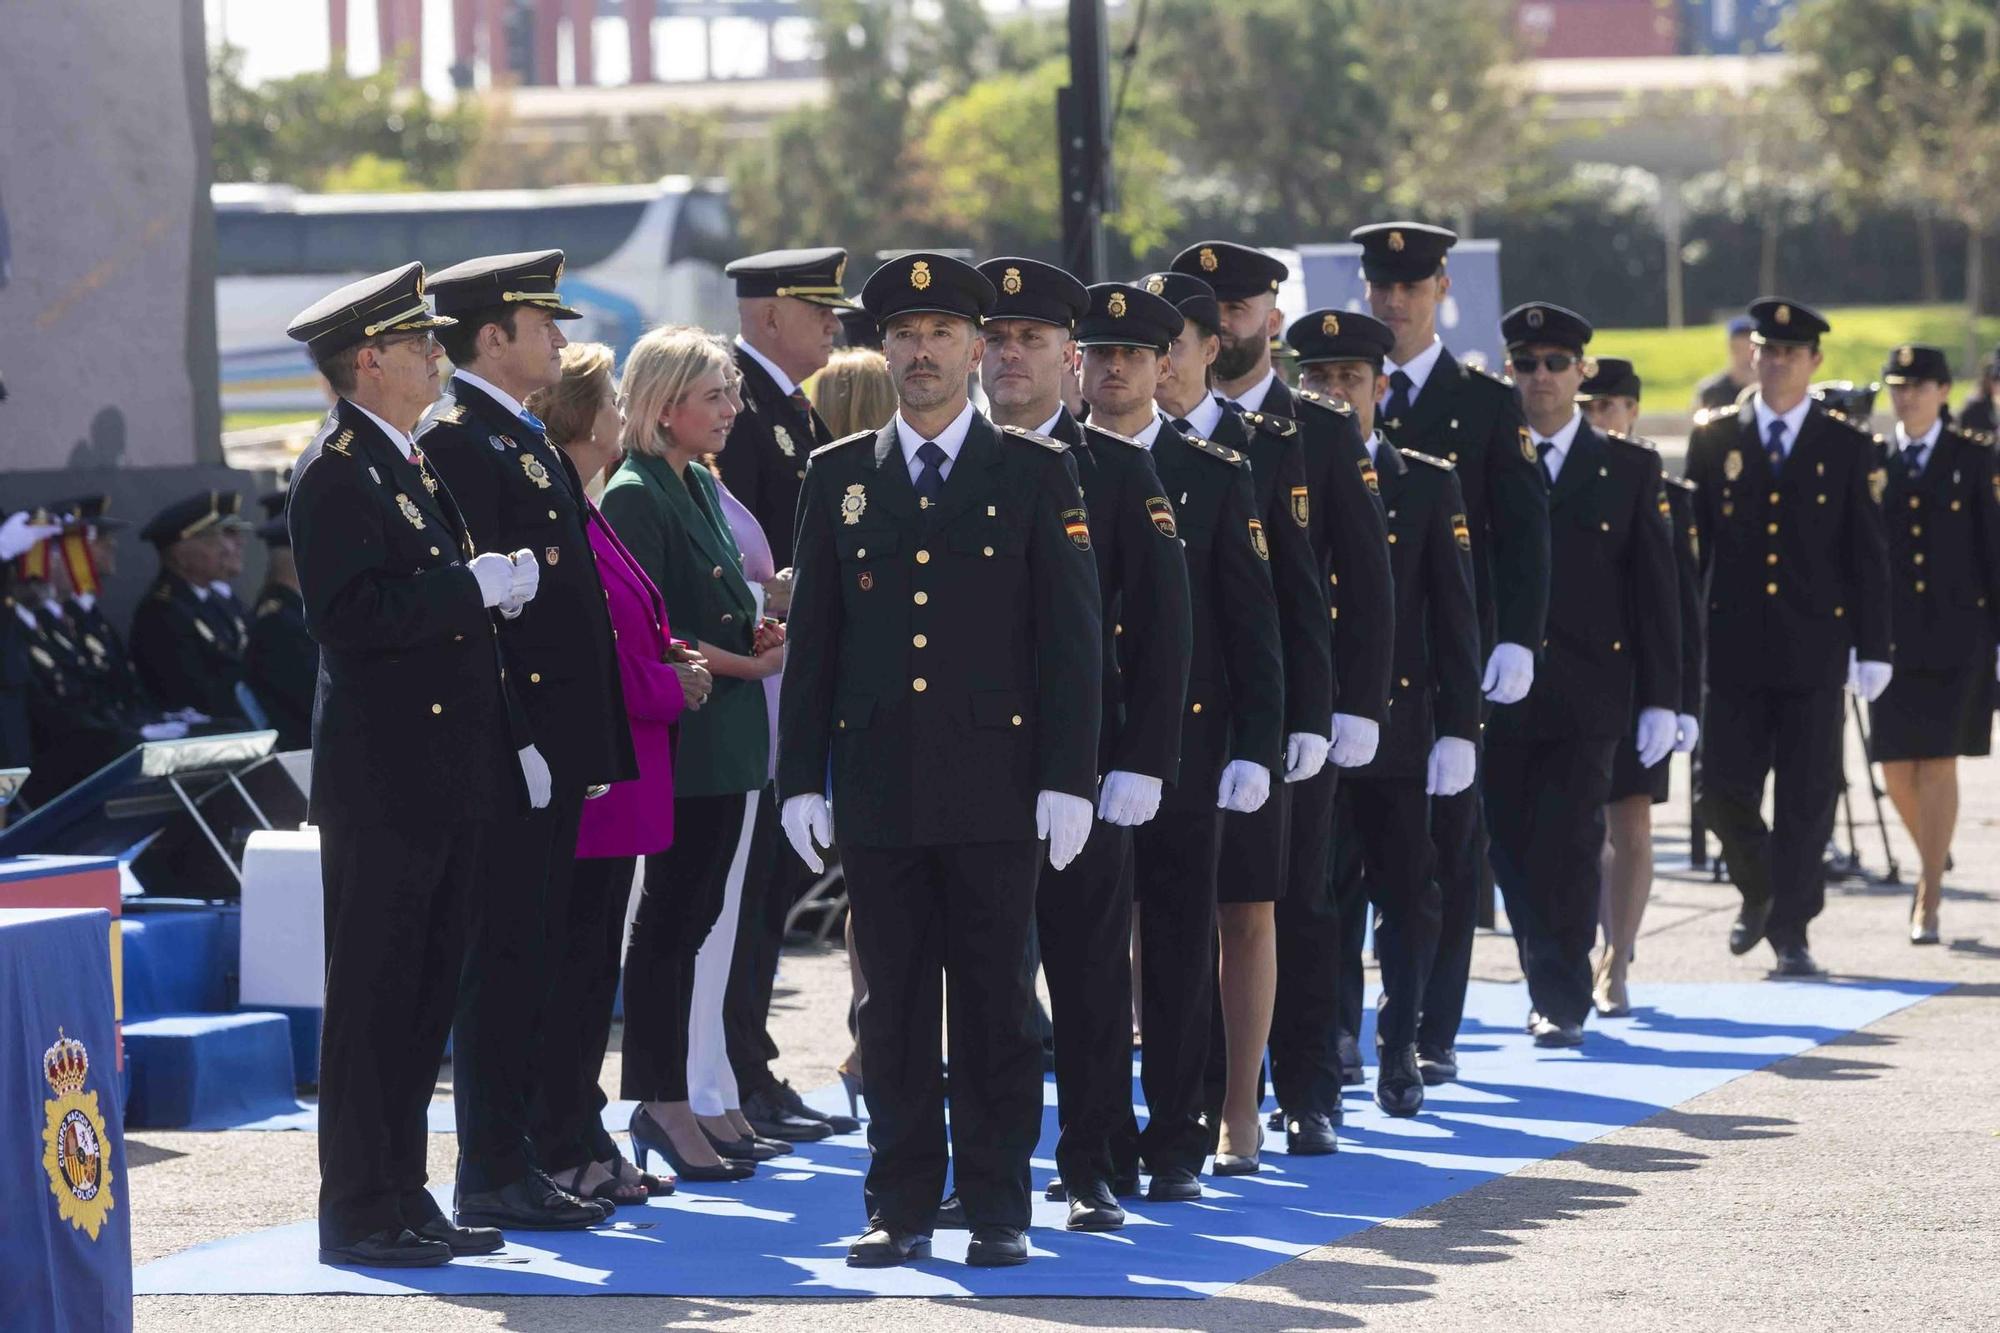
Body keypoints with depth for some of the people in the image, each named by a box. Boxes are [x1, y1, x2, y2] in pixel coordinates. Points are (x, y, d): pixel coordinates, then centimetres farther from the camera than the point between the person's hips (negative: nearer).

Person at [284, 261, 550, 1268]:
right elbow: (347, 613, -22)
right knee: (372, 1000, -5)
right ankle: (359, 1213, -1)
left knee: (425, 996, 12)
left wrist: (511, 740, 16)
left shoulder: (414, 465, 18)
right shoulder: (336, 470, -11)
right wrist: (476, 583, -18)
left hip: (447, 781, 9)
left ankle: (402, 1198, 17)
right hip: (382, 779, -9)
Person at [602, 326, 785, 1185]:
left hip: (725, 742, 9)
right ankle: (664, 1104, 0)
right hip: (680, 736, -9)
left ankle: (693, 1097, 16)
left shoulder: (699, 486, 15)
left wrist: (757, 631, 3)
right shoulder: (635, 497, -13)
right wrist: (751, 662, -12)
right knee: (673, 916, -4)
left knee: (696, 917, 11)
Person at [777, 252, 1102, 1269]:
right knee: (893, 1006, 4)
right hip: (877, 788, 2)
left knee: (996, 1005, 1)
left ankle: (997, 1210, 7)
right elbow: (812, 638, 10)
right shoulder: (839, 477, 10)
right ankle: (901, 1209, 10)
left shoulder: (1037, 473, 4)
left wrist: (1068, 780, -7)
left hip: (996, 785, -2)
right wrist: (800, 780, 3)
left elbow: (1071, 637, 0)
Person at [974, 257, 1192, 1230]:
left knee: (1089, 971, 3)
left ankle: (1090, 1170, 9)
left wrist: (1142, 764, -8)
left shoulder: (1117, 471, 2)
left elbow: (1160, 627, -1)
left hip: (1082, 764, -1)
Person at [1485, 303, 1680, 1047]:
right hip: (1501, 698, 1)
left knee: (1567, 849, -5)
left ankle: (1563, 1001, 2)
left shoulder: (1628, 469, 7)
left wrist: (1661, 700, 1)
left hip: (1586, 696, -1)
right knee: (1514, 852, 1)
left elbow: (1656, 591, 6)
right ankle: (1551, 991, 14)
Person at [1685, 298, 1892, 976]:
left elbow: (1870, 557, 4)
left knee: (1807, 796, 0)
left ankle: (1790, 926, 9)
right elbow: (1690, 543, 8)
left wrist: (1873, 649, -1)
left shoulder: (1847, 449, 4)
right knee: (1723, 792, -2)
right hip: (1735, 646, 1)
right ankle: (1759, 893, 25)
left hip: (1815, 646, -1)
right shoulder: (1714, 439, 6)